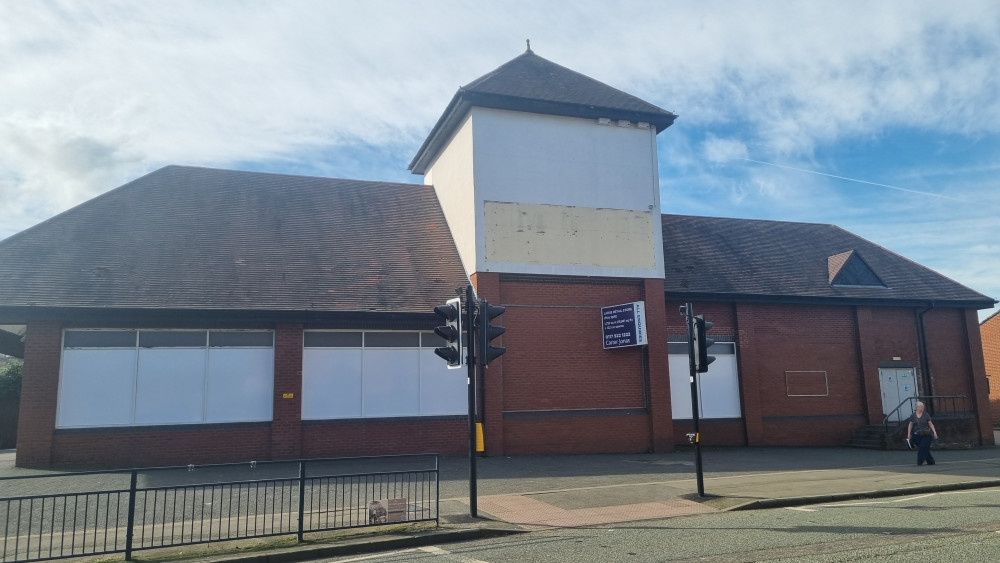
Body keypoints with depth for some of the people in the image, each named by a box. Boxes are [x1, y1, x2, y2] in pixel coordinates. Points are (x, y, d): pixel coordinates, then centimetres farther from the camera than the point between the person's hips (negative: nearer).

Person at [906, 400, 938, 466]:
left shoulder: (926, 415, -1)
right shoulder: (912, 416, 3)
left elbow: (930, 424, 4)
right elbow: (910, 425, 10)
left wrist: (934, 432, -5)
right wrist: (909, 434, 5)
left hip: (926, 435, -2)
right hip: (917, 435, 2)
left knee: (923, 448, -12)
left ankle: (920, 462, -12)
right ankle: (931, 462, 18)